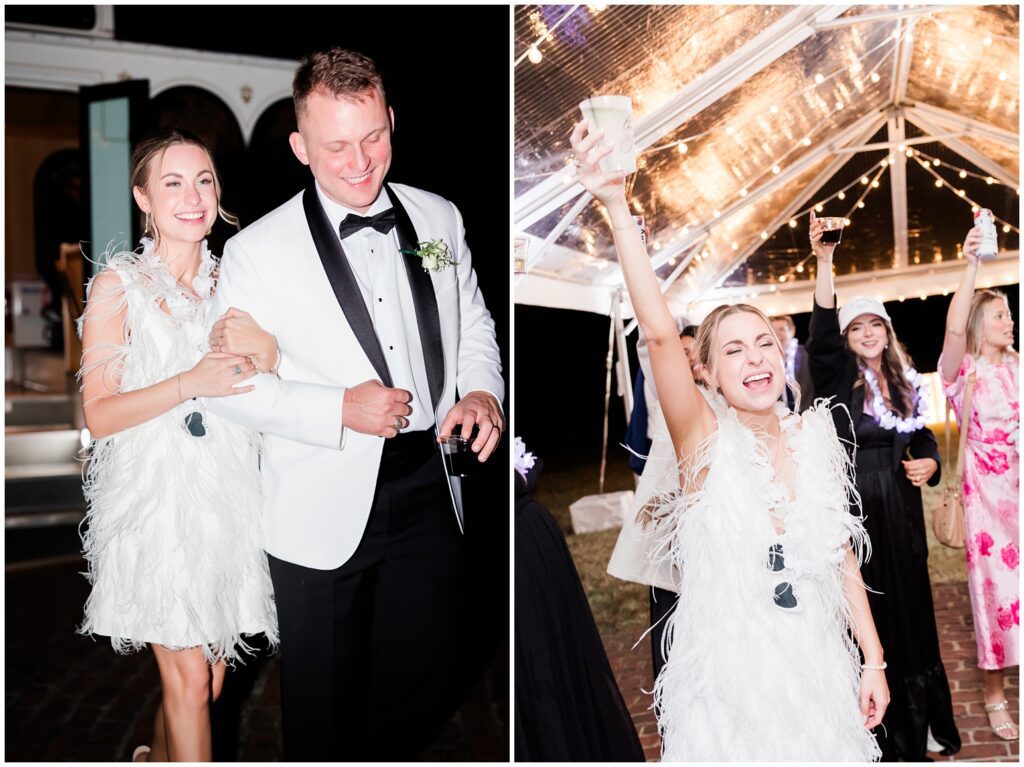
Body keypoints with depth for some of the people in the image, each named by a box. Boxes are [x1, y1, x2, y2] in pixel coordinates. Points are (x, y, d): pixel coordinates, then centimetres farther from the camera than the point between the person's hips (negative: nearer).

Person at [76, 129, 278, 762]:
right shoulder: (118, 284, -4)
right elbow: (100, 415, -9)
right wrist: (191, 384, -21)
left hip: (226, 494, 5)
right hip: (156, 496, -4)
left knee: (211, 659, 14)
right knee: (189, 676, -2)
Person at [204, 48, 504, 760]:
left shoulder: (438, 218, 2)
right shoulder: (258, 252, -11)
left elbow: (472, 324, 13)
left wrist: (481, 391, -8)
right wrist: (340, 409, -19)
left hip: (429, 490, 4)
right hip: (324, 509, -3)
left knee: (430, 672, 19)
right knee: (326, 699, 15)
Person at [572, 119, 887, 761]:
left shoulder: (814, 438, 0)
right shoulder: (706, 440, -12)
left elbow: (843, 560, 8)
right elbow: (659, 331, -28)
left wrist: (873, 661, 6)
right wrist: (617, 208, -37)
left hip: (817, 674, 4)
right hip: (729, 681, -3)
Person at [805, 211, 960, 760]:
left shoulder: (907, 382, 9)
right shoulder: (838, 378, -5)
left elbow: (923, 438, 21)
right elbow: (820, 334, -24)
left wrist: (928, 462, -3)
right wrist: (824, 261, -33)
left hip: (900, 510, 5)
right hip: (854, 510, -5)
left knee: (912, 609, 12)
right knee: (868, 613, 2)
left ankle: (922, 717, 28)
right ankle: (882, 730, 15)